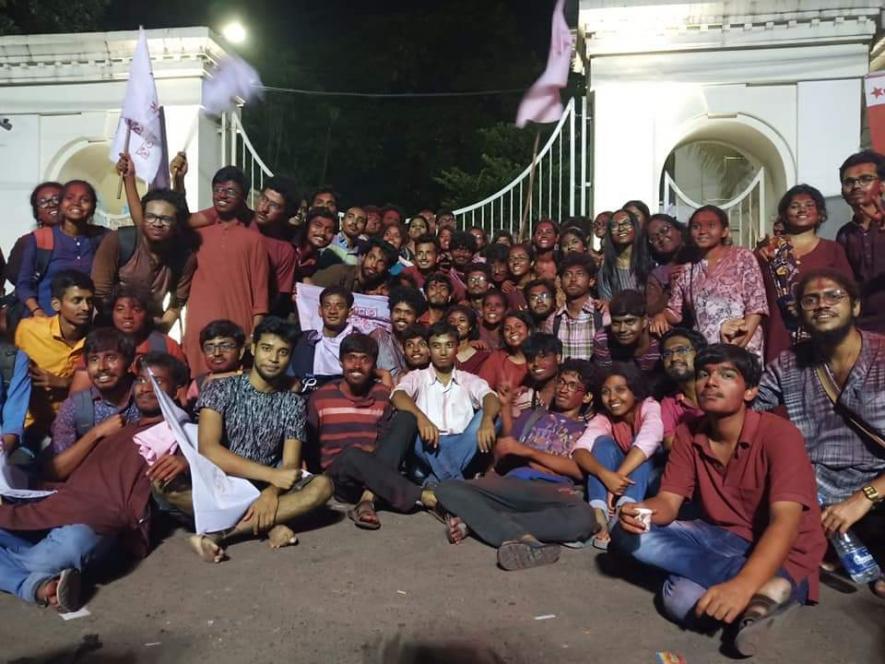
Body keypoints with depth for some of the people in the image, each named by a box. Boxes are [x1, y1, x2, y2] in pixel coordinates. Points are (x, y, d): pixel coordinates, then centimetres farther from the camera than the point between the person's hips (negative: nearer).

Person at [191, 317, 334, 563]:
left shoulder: (293, 404, 5)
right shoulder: (221, 389, -3)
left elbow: (290, 465, -3)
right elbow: (208, 450, -16)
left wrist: (271, 493, -27)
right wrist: (271, 474, -22)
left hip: (264, 488, 2)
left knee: (321, 485, -24)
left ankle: (217, 533, -29)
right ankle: (267, 525, -25)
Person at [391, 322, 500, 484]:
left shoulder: (470, 380, 15)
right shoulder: (417, 377, 11)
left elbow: (491, 399, -7)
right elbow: (398, 396, -12)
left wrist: (487, 420, -31)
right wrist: (421, 417, -32)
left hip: (462, 448, 1)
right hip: (428, 449, -1)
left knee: (485, 415, -21)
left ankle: (437, 479, -27)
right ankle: (455, 480, -30)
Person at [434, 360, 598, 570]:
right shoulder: (533, 415, 28)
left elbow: (580, 469, 1)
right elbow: (500, 458, 18)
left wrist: (527, 451, -2)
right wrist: (505, 408, 10)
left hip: (553, 490, -2)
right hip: (512, 484, 2)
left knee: (583, 517, -38)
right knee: (448, 490, -23)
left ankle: (473, 521, -32)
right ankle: (520, 538, -37)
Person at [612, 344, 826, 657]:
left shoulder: (779, 435, -21)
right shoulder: (688, 436, -2)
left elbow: (785, 523, -32)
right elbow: (668, 503, -6)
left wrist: (743, 585, -48)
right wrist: (641, 511, -32)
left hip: (781, 552, -8)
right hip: (718, 538, 8)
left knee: (681, 599, -34)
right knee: (627, 533, -21)